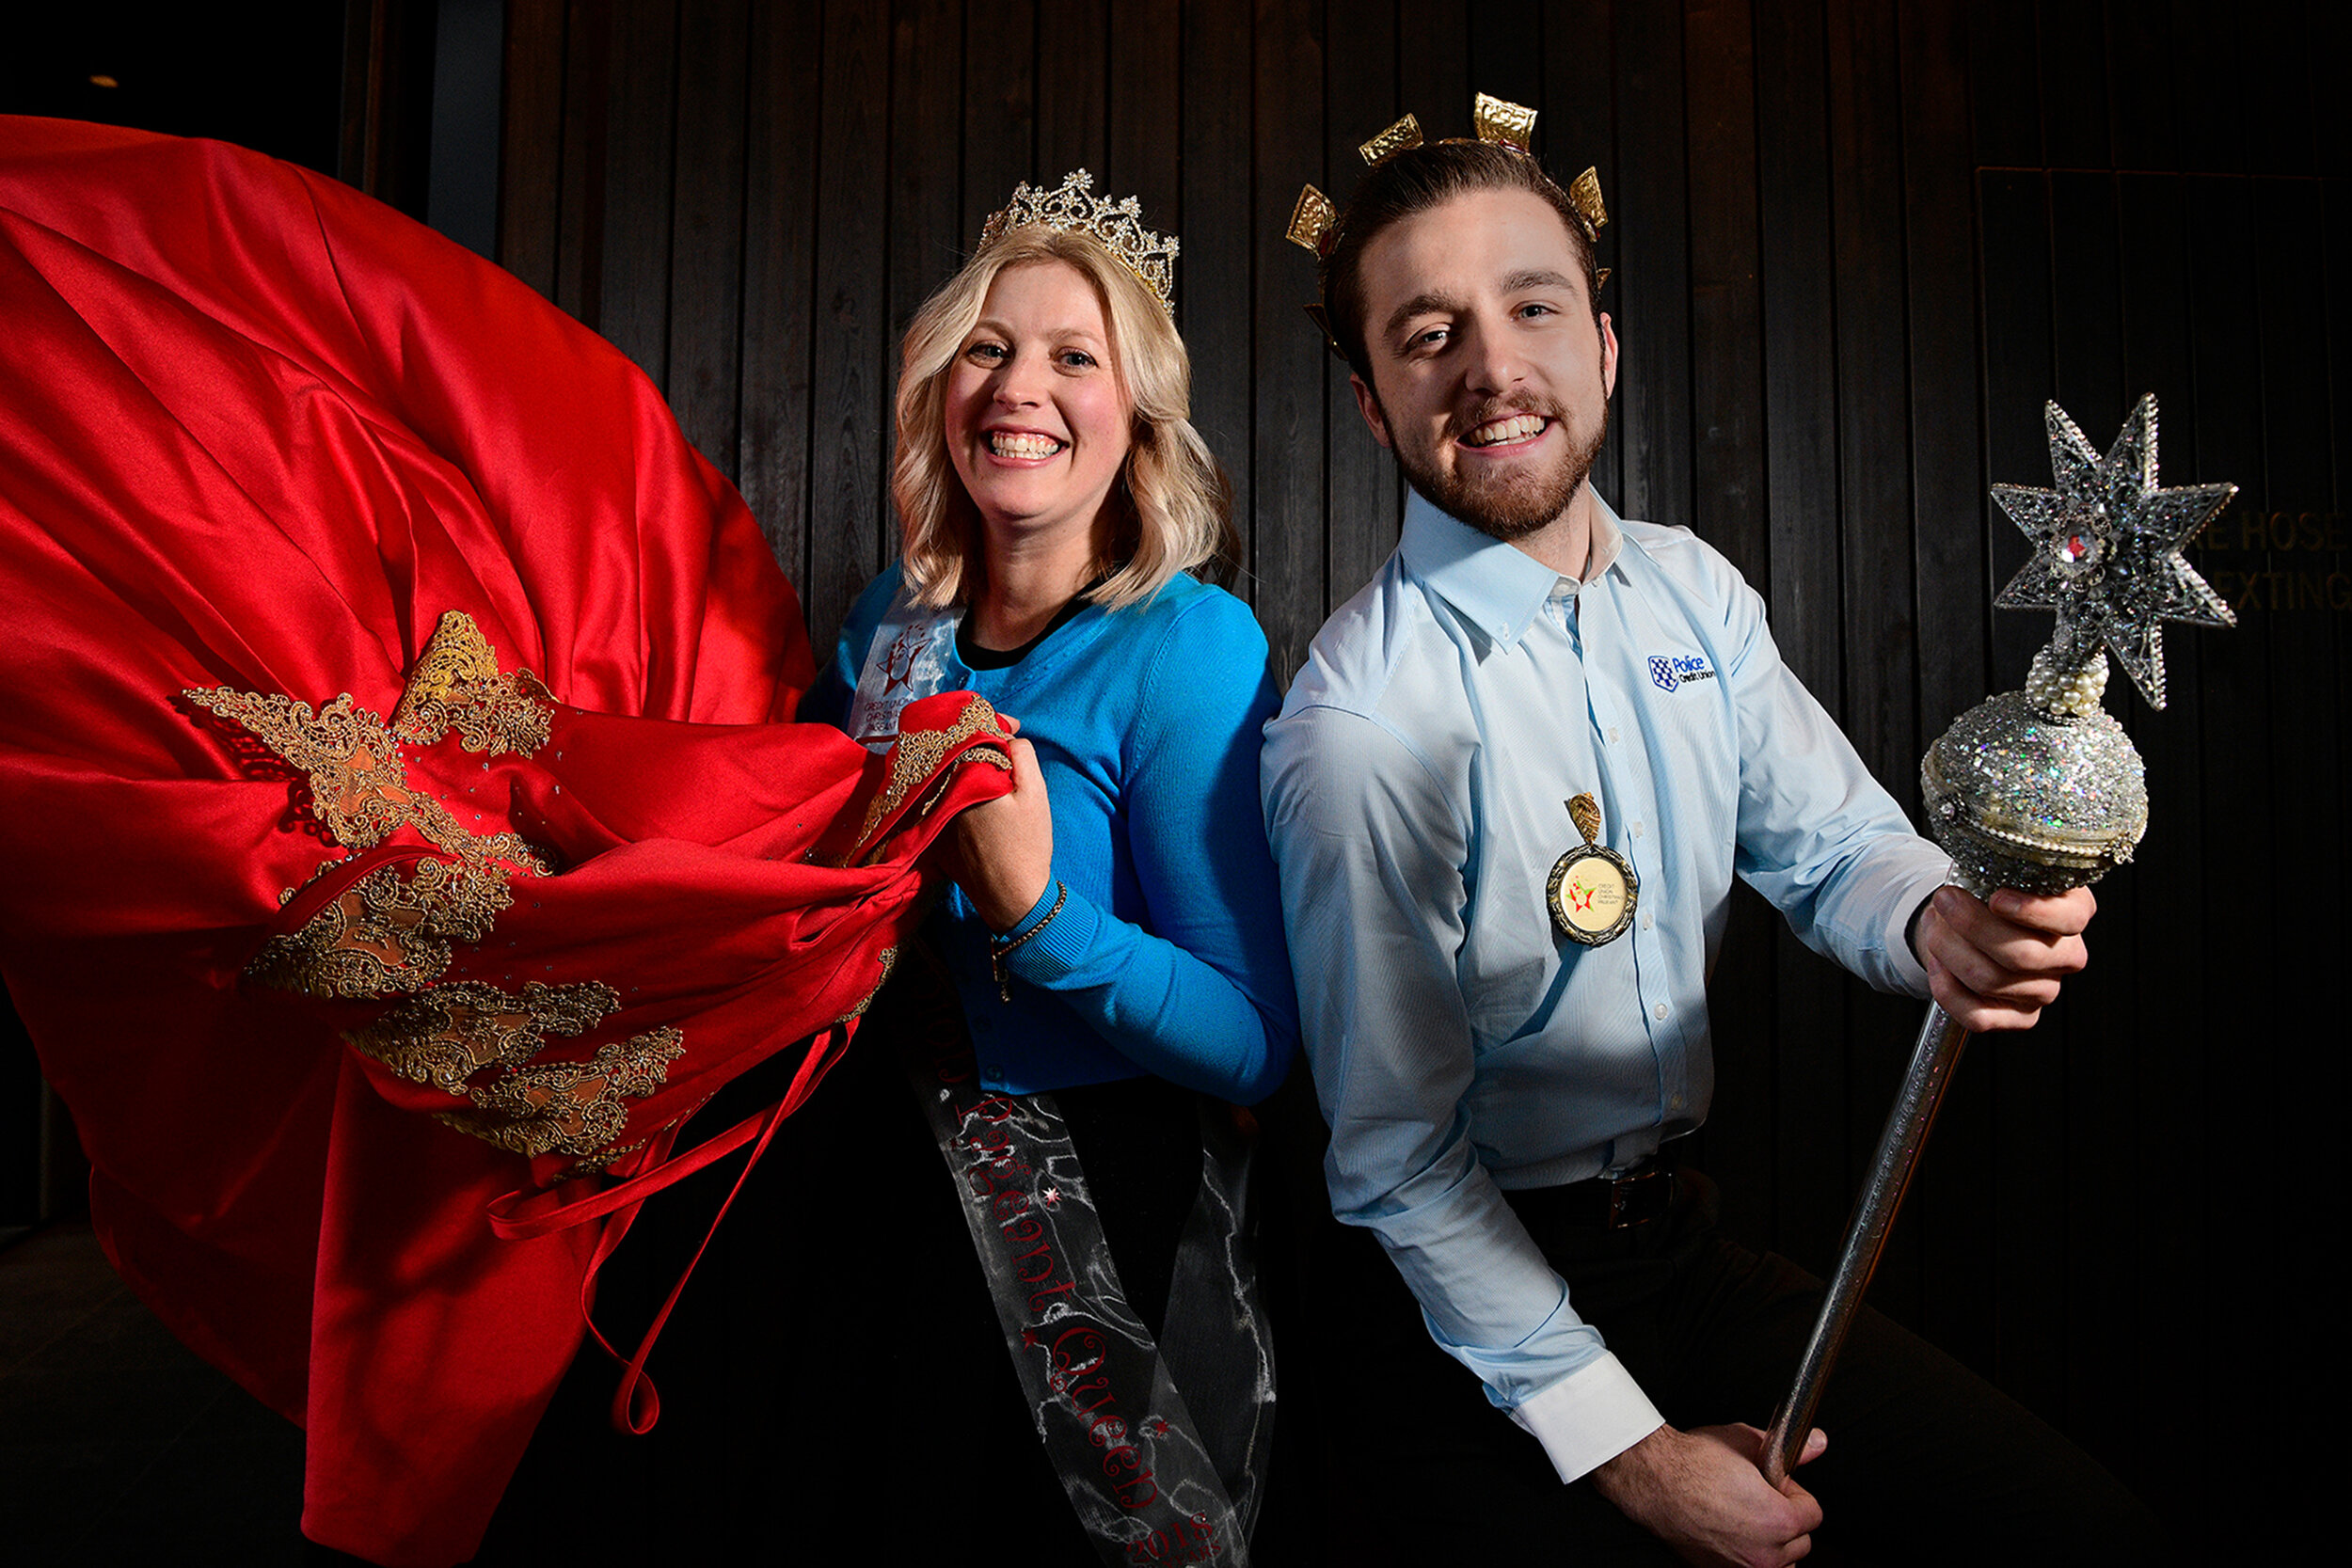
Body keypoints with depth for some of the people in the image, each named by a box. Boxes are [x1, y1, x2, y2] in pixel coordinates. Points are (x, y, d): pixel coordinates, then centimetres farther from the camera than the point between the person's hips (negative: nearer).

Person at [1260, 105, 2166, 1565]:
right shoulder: (1362, 725, -22)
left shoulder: (1695, 593, 0)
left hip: (1682, 1241, 6)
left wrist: (1939, 921, -24)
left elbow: (1829, 844, 1)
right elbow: (1399, 1159, -17)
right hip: (1468, 1304, -5)